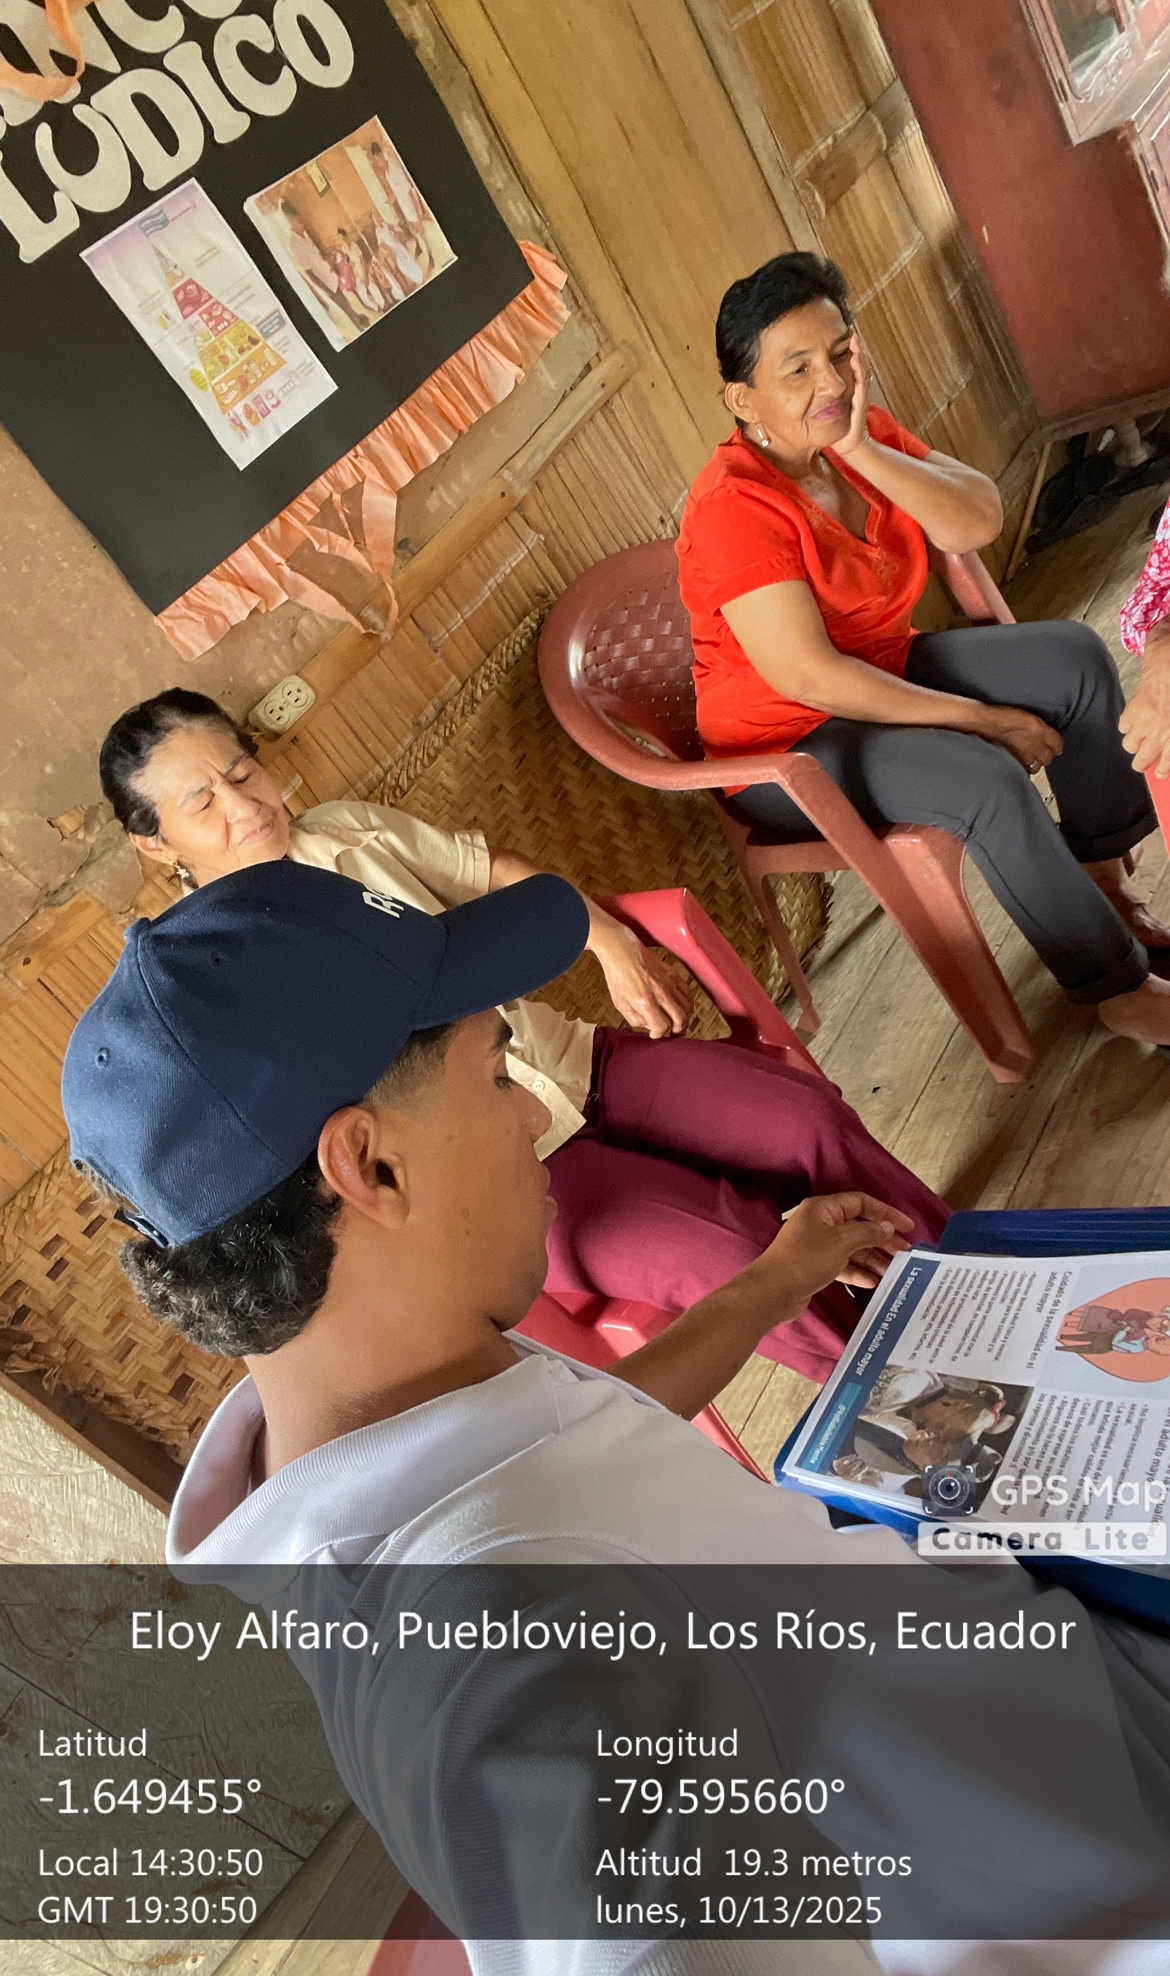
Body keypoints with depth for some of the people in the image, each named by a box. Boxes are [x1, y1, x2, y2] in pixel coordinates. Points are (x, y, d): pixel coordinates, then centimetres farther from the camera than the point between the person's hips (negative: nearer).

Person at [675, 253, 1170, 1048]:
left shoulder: (862, 434, 0)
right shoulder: (734, 506, -24)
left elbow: (978, 524, -11)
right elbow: (808, 676, -29)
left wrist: (862, 451, -24)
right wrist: (980, 718, -23)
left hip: (882, 675, 8)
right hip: (788, 746, -8)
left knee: (1074, 656, -2)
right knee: (986, 780, -28)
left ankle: (1104, 874, 12)